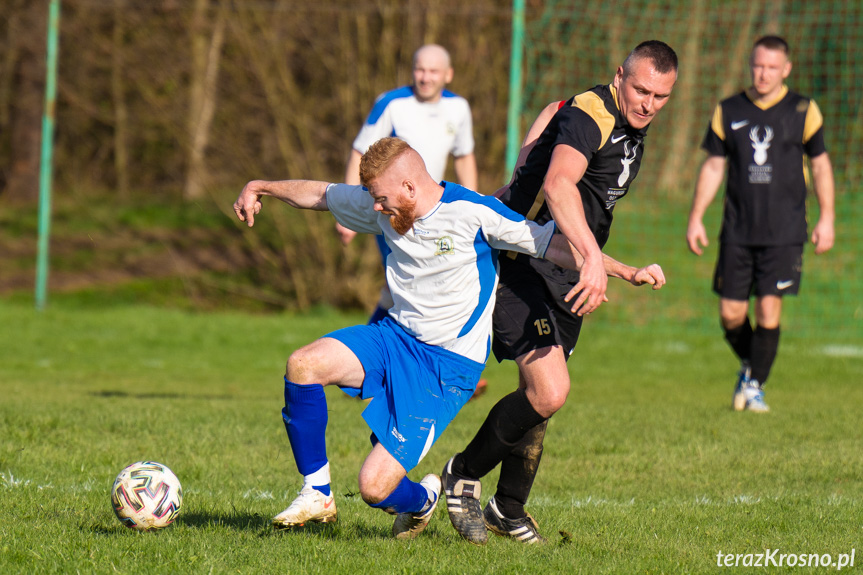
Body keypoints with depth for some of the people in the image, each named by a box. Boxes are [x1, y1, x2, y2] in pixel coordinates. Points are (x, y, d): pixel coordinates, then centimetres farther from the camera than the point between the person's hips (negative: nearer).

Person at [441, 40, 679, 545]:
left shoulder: (631, 129, 10)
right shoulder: (589, 115, -21)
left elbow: (553, 110, 31)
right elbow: (557, 184, -41)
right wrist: (593, 256, -53)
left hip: (565, 274, 9)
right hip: (522, 267, -9)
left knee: (542, 395, 12)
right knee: (549, 392, -20)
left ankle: (509, 511, 28)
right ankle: (464, 475, 3)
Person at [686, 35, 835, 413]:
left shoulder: (803, 111, 1)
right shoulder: (728, 111, 6)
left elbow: (820, 164, 7)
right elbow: (713, 166, 11)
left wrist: (826, 219, 3)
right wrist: (695, 219, 6)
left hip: (784, 231, -2)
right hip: (738, 231, 2)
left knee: (769, 309, -9)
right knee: (730, 314, 0)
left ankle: (755, 387, 6)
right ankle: (748, 365, 29)